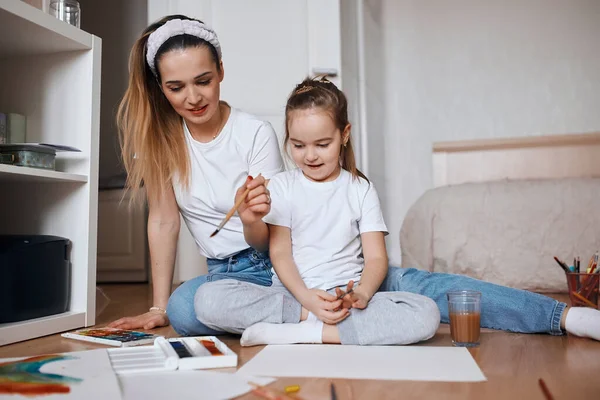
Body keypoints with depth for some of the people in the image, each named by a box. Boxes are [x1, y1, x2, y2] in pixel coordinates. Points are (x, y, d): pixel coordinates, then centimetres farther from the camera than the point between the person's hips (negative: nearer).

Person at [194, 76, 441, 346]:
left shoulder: (360, 190, 9)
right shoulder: (281, 186, 8)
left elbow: (376, 257, 2)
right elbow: (280, 253, -1)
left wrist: (361, 294, -21)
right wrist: (306, 298, -20)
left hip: (345, 299, 1)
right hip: (291, 293, 0)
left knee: (427, 314, -27)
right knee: (207, 298, -24)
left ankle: (300, 332, -26)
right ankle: (309, 315, -22)